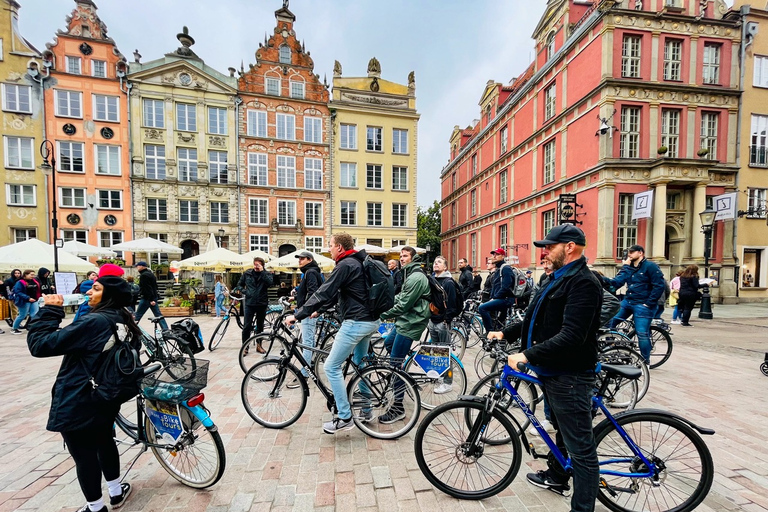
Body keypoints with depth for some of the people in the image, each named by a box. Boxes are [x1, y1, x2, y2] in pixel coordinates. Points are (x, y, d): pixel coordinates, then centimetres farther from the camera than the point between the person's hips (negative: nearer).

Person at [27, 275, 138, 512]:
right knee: (105, 442, 26)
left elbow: (39, 344, -22)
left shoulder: (94, 322, -26)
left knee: (85, 456, 11)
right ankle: (116, 492, 42)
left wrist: (50, 310, -15)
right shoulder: (125, 322, 0)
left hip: (78, 405, -7)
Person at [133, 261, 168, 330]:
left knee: (138, 314, -1)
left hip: (147, 298, -9)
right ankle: (166, 330, 6)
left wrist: (151, 299, -22)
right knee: (158, 315, 7)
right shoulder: (150, 274, 17)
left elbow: (147, 288, -19)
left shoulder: (144, 275, -12)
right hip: (154, 297, 9)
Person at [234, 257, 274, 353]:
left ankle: (259, 345, 25)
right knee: (246, 326, -3)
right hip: (249, 303, 0)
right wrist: (245, 291, -6)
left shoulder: (267, 274, 1)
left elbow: (270, 283, -19)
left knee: (260, 326, 12)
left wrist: (262, 271, -20)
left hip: (262, 304, 0)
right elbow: (239, 285, 12)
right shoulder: (247, 273, 4)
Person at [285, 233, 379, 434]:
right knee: (360, 365, 21)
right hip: (370, 321, 10)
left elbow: (324, 293, -19)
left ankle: (344, 417, 5)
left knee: (331, 367, -1)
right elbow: (337, 294, 21)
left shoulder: (345, 265, -14)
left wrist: (298, 315, -13)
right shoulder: (359, 263, 16)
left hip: (355, 323, -10)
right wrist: (318, 310, 22)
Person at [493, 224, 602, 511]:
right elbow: (536, 319, 16)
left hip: (570, 376, -11)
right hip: (552, 371, 11)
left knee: (580, 447, 2)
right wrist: (505, 334, 8)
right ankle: (556, 476, 49)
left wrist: (527, 355, -32)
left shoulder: (583, 283, -20)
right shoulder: (557, 278, 12)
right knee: (562, 429, 28)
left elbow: (571, 336, -30)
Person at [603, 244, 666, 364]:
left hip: (642, 305, -7)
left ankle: (646, 362, 10)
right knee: (610, 322, 3)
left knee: (642, 334, -6)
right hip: (627, 302, 7)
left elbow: (660, 286, -12)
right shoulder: (629, 268, 14)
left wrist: (649, 303, -13)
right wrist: (605, 280, -13)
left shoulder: (650, 266, -7)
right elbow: (617, 282, 3)